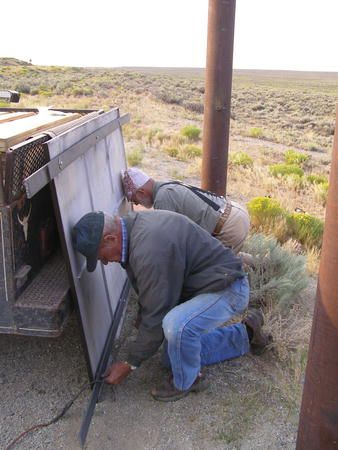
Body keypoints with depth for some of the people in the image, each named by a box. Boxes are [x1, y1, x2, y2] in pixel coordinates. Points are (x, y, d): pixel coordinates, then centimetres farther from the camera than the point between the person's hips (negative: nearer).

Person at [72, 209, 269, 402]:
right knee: (180, 352, 15)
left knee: (176, 326, -35)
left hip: (227, 288, -10)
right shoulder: (135, 224, -3)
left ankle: (188, 381, -4)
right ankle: (244, 334, 28)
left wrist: (129, 365, -12)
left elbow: (156, 316, -25)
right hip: (203, 286, 10)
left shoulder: (150, 251, -34)